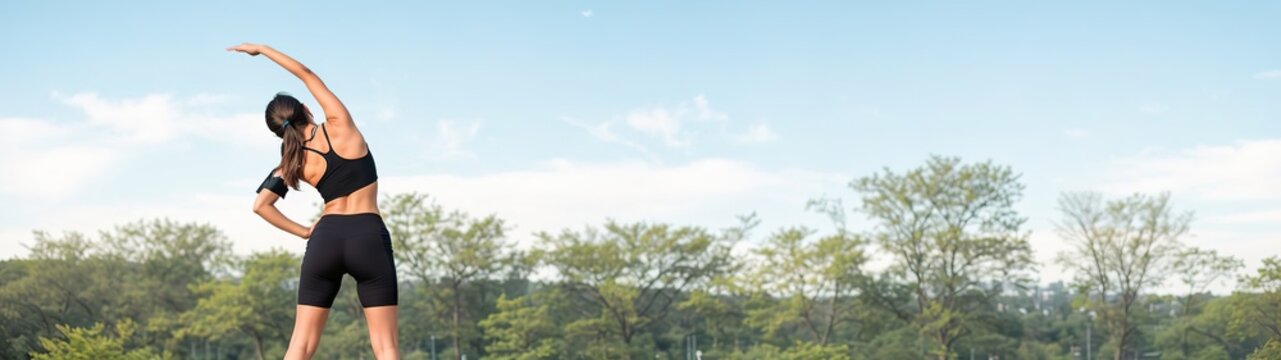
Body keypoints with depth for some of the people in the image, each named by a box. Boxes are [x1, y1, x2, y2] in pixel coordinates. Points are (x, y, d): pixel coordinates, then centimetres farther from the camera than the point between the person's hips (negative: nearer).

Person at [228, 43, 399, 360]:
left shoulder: (294, 162, 5)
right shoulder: (339, 126, -1)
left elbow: (261, 205, 5)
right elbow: (307, 74, 8)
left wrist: (304, 232, 11)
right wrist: (263, 49, 18)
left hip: (325, 239, 2)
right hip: (369, 238, -2)